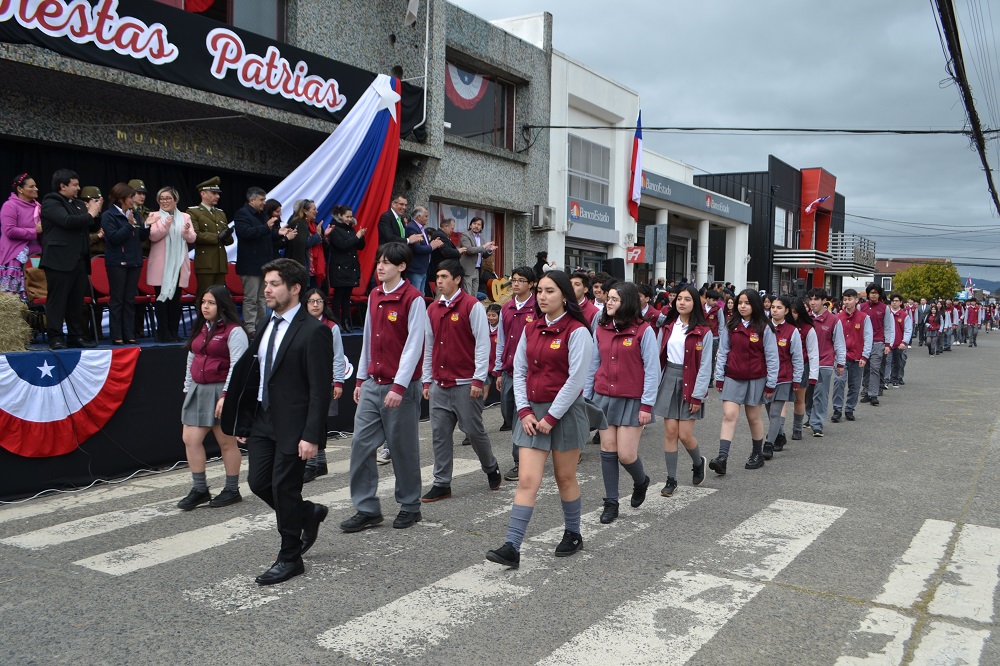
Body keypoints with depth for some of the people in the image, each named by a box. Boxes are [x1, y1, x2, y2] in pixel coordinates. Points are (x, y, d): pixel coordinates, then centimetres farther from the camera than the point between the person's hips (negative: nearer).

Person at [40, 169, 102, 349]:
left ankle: (75, 336, 16)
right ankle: (55, 338, -3)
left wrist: (95, 212, 3)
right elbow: (67, 221, -20)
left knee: (77, 301, 9)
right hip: (59, 260, -7)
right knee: (57, 300, -5)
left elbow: (93, 227, 21)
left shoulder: (79, 205, 20)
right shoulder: (51, 202, -4)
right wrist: (90, 214, -8)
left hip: (79, 260, 7)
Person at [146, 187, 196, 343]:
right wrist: (165, 225, -22)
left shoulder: (185, 217, 12)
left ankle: (173, 332, 10)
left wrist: (186, 231, -20)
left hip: (178, 265, 2)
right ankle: (163, 333, 1)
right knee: (162, 298, -3)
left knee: (176, 299, 4)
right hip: (161, 266, -2)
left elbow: (192, 238, 1)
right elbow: (152, 236, -8)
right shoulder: (155, 216, 6)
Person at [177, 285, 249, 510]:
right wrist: (188, 389, 17)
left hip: (221, 391, -8)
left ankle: (232, 490, 15)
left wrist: (225, 396, -22)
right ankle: (199, 490, 13)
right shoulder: (199, 329, 15)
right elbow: (191, 362, 20)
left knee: (227, 442, 2)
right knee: (190, 439, 2)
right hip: (198, 390, 8)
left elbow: (237, 365, -17)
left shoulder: (233, 331, -10)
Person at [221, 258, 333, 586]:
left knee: (284, 488, 0)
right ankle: (310, 514, 35)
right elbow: (253, 375, 14)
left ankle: (290, 558, 19)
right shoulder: (265, 326, 11)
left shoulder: (314, 331, -15)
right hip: (262, 421, 8)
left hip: (293, 426, -8)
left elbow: (320, 389, -17)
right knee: (259, 482, 9)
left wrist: (311, 436, -21)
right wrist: (244, 422, 11)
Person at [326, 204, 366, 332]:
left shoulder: (351, 229, 14)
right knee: (338, 296, -2)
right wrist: (356, 237, -13)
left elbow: (361, 247, 13)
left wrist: (361, 236, -5)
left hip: (351, 267, 6)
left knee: (347, 296, 9)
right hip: (339, 268, -6)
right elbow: (342, 245, -17)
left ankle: (346, 322, 13)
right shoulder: (334, 229, -5)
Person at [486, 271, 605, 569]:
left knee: (565, 477, 11)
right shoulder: (531, 329, 8)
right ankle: (512, 547, -5)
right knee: (527, 480, -2)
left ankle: (573, 534, 32)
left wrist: (551, 417, -14)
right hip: (533, 412, 4)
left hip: (565, 412, -4)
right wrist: (524, 411, -2)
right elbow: (519, 370, 9)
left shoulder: (577, 331, -10)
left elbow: (576, 380, -15)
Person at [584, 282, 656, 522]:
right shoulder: (601, 330, 6)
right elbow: (593, 365, 11)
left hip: (631, 401, -4)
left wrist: (647, 405, -12)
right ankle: (611, 503, 17)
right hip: (603, 397, 4)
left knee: (626, 454, -4)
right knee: (608, 449, 6)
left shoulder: (644, 331, -8)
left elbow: (652, 370, -8)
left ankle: (641, 481, 30)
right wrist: (585, 397, 9)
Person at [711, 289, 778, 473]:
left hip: (756, 379, -2)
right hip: (733, 378, 2)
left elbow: (771, 356, -3)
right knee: (729, 415, -8)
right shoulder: (730, 326, 3)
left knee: (753, 417, 10)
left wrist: (771, 384, -4)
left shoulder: (764, 328, -5)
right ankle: (722, 457, -14)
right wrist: (719, 378, 3)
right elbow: (723, 352, 6)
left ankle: (757, 454, 29)